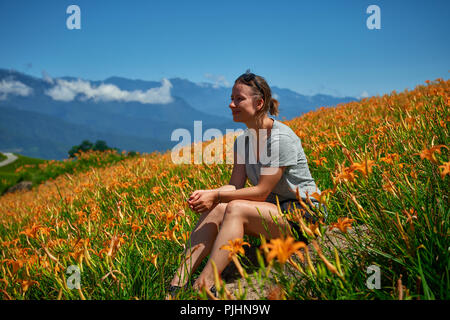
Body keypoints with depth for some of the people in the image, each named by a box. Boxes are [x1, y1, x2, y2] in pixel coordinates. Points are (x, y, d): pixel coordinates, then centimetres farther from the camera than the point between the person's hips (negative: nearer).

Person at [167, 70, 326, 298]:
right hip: (272, 210, 7)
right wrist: (206, 194, -19)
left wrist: (216, 195, -23)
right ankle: (178, 282, -25)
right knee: (214, 210, -18)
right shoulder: (242, 141, 6)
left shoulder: (281, 138, -19)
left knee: (236, 209, -31)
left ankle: (202, 286, -35)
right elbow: (235, 186, -1)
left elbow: (261, 192, -20)